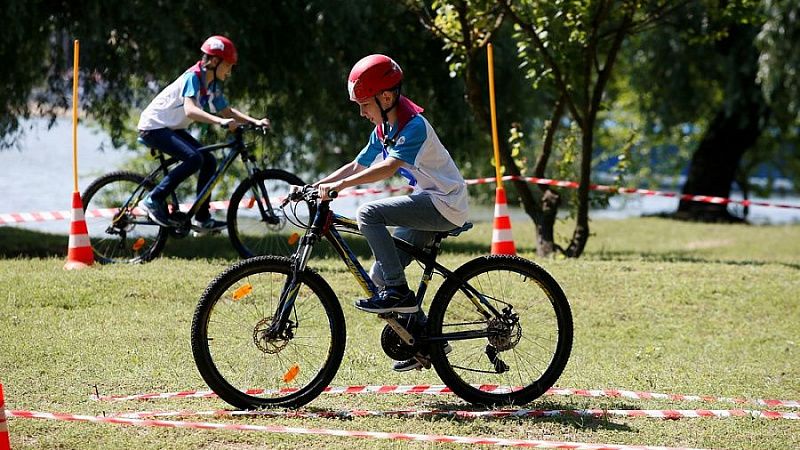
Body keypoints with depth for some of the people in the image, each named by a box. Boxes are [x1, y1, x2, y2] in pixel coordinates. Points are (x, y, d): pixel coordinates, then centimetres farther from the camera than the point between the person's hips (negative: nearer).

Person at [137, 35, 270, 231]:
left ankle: (202, 218, 8)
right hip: (154, 126, -9)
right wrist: (221, 121, -48)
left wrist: (255, 121, -3)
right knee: (194, 158, -26)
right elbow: (190, 110, -37)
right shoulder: (192, 77, -22)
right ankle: (153, 200, -18)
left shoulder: (213, 85, 5)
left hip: (171, 128, 9)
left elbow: (226, 110, 12)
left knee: (209, 161, 2)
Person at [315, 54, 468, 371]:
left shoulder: (413, 126, -18)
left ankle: (398, 291, -20)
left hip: (444, 204, -10)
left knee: (369, 213, -24)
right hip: (428, 206, 10)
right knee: (379, 274, 5)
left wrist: (339, 185, -34)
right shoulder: (383, 130, 12)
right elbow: (357, 166, 14)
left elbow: (388, 167, -30)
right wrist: (316, 186, 3)